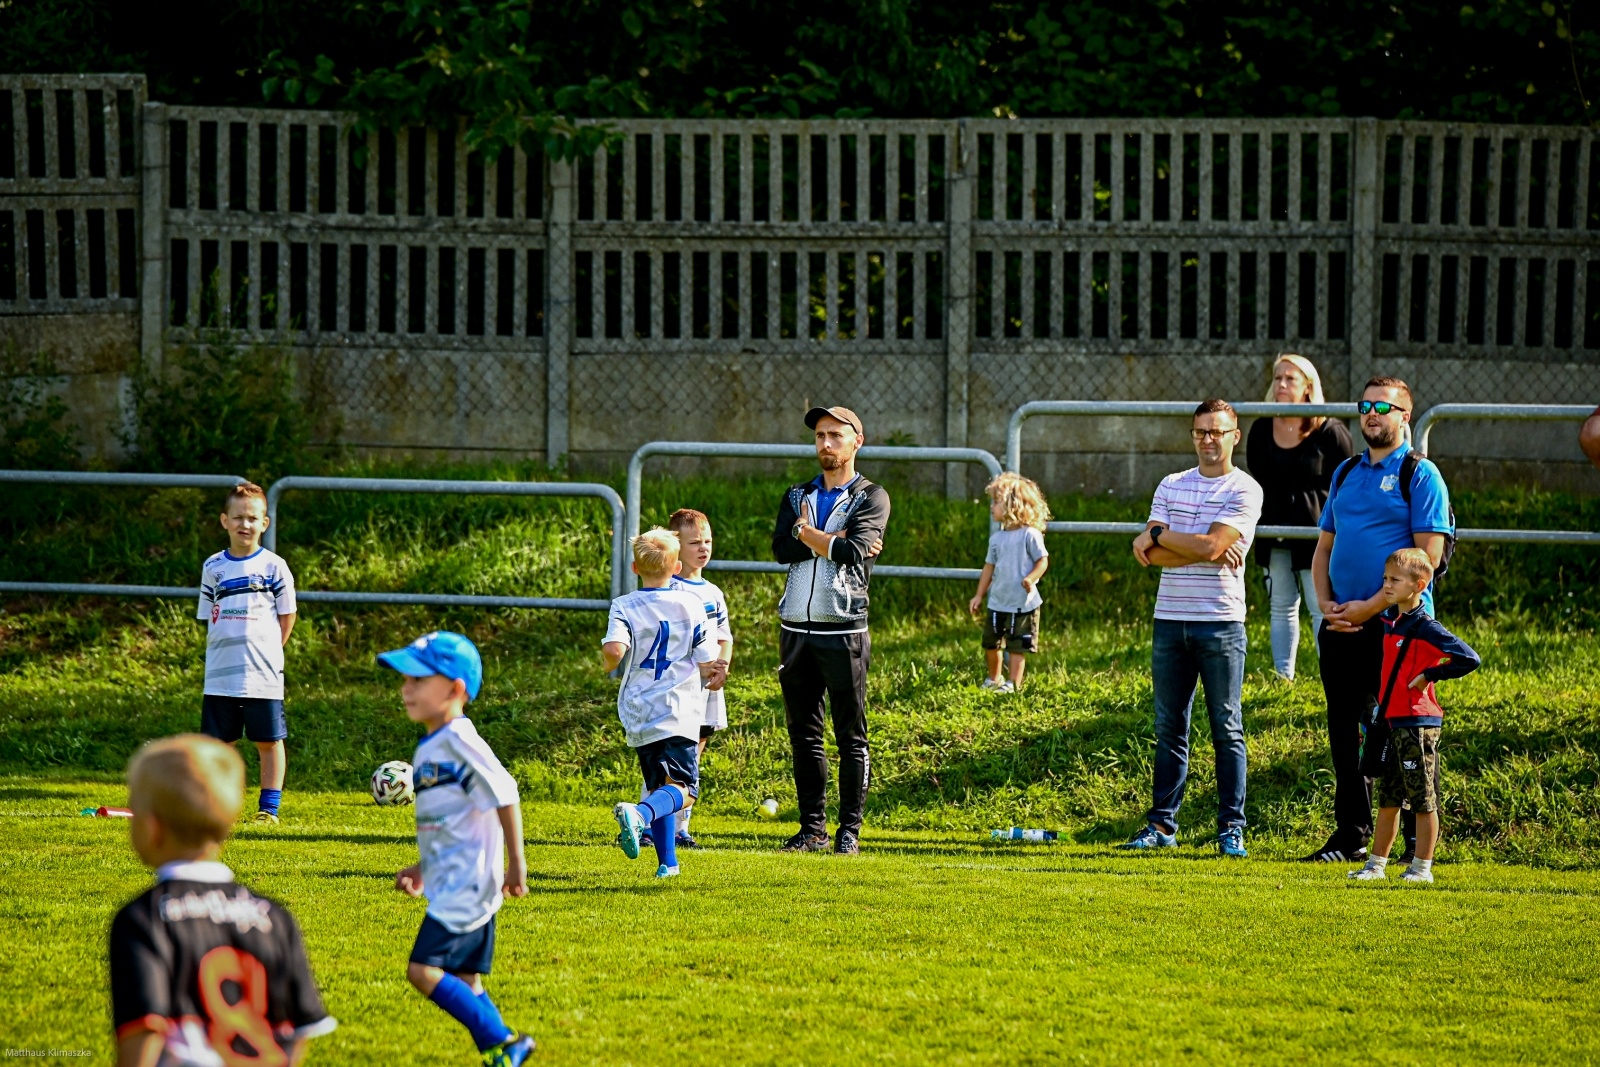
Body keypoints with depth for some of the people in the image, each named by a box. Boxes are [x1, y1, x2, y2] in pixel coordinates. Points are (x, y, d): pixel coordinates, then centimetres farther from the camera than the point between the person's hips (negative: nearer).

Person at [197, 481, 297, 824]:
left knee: (269, 741, 2)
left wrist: (265, 651, -1)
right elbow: (209, 617, 13)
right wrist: (225, 651, 2)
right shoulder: (213, 568, 7)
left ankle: (269, 808, 9)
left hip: (262, 675, -3)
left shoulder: (273, 566, -1)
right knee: (218, 742, 6)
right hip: (220, 676, 3)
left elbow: (287, 616, 4)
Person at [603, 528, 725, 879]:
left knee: (658, 786, 16)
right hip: (678, 711, -2)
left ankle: (667, 861, 12)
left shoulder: (625, 606, 0)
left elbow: (614, 650, -18)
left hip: (637, 714, 2)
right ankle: (638, 813, -36)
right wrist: (712, 675, 23)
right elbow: (708, 665, 1)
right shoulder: (691, 604, 1)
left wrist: (608, 662, 4)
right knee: (683, 789, -7)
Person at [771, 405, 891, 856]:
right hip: (796, 628, 5)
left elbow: (853, 553, -14)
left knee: (850, 736, -3)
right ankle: (812, 829, 12)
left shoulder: (871, 498, 3)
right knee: (803, 734, 6)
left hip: (843, 630, -5)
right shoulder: (797, 496, 16)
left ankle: (850, 830, 1)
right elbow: (782, 548, -2)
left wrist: (806, 532, -2)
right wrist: (833, 541, -12)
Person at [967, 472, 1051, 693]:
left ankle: (1014, 683, 1)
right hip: (997, 602, 6)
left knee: (1017, 646, -4)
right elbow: (990, 566, 14)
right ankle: (993, 679, 32)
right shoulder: (997, 538, 8)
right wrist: (979, 596, 12)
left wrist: (1031, 578, -28)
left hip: (1023, 602, -6)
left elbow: (1042, 560, -10)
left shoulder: (1030, 535, -10)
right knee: (990, 643, 14)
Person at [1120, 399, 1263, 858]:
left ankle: (1231, 827, 2)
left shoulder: (1244, 491, -3)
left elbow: (1209, 546, -15)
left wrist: (1157, 535, -3)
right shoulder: (1171, 485, 12)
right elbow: (1150, 555, 0)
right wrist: (1205, 549, -10)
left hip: (1220, 623, -4)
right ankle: (1162, 824, 10)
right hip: (1170, 620, 4)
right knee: (1169, 729, 7)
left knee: (1227, 730, -1)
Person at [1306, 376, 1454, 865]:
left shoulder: (1420, 475, -4)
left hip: (1397, 623, -6)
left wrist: (1370, 607, -15)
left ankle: (1418, 839, 1)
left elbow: (1427, 556, -12)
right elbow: (1324, 547, 20)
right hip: (1342, 624, 6)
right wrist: (1326, 604, 2)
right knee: (1343, 731, 8)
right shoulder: (1346, 474, 16)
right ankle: (1352, 834, 16)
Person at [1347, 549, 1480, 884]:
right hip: (1391, 722, 8)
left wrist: (1429, 675, -16)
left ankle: (1422, 868, 6)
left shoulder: (1425, 627, -14)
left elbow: (1469, 659, -22)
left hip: (1418, 723, -8)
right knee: (1387, 799, 14)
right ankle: (1376, 864, 20)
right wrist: (1379, 712, 16)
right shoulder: (1390, 621, 10)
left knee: (1423, 800, 1)